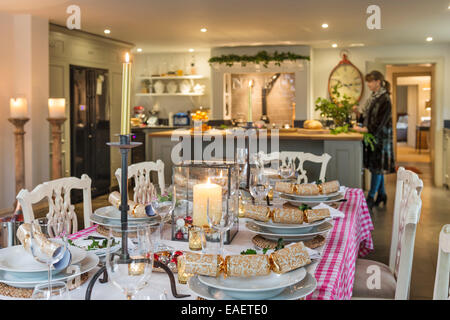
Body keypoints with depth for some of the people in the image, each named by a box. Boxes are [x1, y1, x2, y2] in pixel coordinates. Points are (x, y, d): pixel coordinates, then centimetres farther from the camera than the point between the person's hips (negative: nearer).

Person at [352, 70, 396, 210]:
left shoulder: (384, 99, -14)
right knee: (376, 167, 13)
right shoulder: (372, 98, 11)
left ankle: (371, 198, 2)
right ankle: (381, 194, 24)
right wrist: (357, 112, -2)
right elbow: (365, 117, 15)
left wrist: (363, 129, -20)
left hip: (380, 138, -8)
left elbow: (379, 123, -19)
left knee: (377, 167, -2)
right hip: (371, 136, 8)